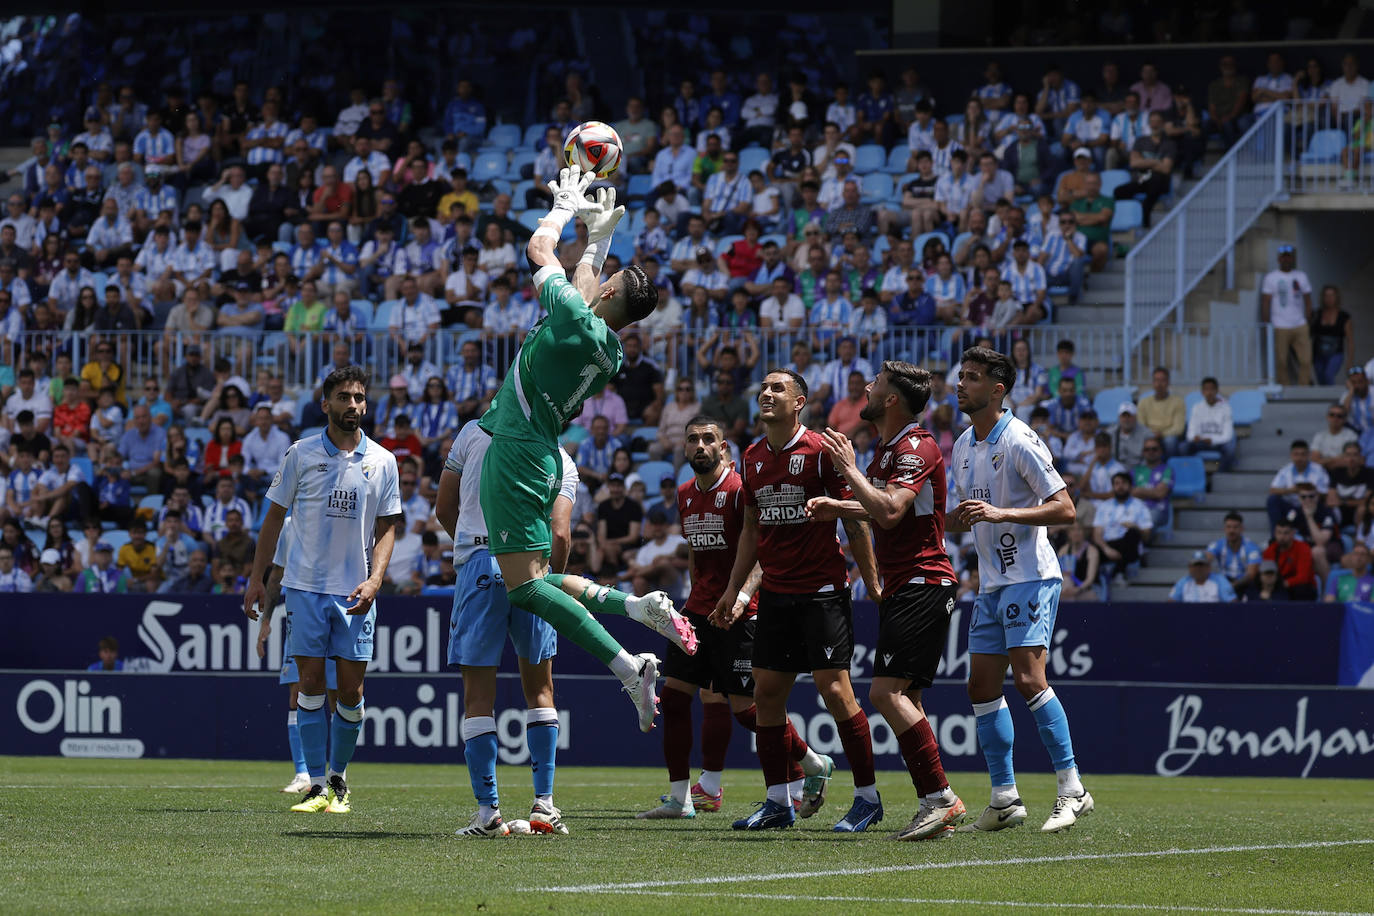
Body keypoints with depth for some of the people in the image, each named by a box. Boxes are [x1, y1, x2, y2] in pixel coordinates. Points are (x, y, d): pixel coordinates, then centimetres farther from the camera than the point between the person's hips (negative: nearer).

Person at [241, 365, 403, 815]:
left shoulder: (382, 462, 5)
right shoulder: (301, 454, 2)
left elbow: (386, 527, 7)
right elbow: (275, 516, 8)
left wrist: (374, 579, -8)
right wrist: (257, 577, 4)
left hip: (355, 592, 1)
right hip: (305, 586, -1)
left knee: (351, 690, 0)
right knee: (311, 682, -5)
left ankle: (339, 778, 17)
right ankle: (316, 784, -2)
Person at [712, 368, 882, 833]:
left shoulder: (821, 451, -9)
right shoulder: (753, 458, 10)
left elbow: (855, 520, -6)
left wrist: (872, 582, -7)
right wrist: (734, 590, 18)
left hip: (822, 592, -7)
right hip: (775, 594, 7)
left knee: (836, 690, -9)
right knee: (766, 694, 3)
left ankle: (868, 796, 0)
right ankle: (778, 803, 10)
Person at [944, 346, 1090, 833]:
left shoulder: (1019, 441, -12)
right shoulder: (963, 447, 13)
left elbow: (1064, 509, -17)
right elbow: (958, 518, 23)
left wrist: (999, 513, -25)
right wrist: (957, 519, -2)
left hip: (1030, 577, -8)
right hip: (991, 582, 9)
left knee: (1028, 678, -17)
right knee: (982, 685, 4)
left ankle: (1072, 789, -12)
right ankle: (1005, 798, 9)